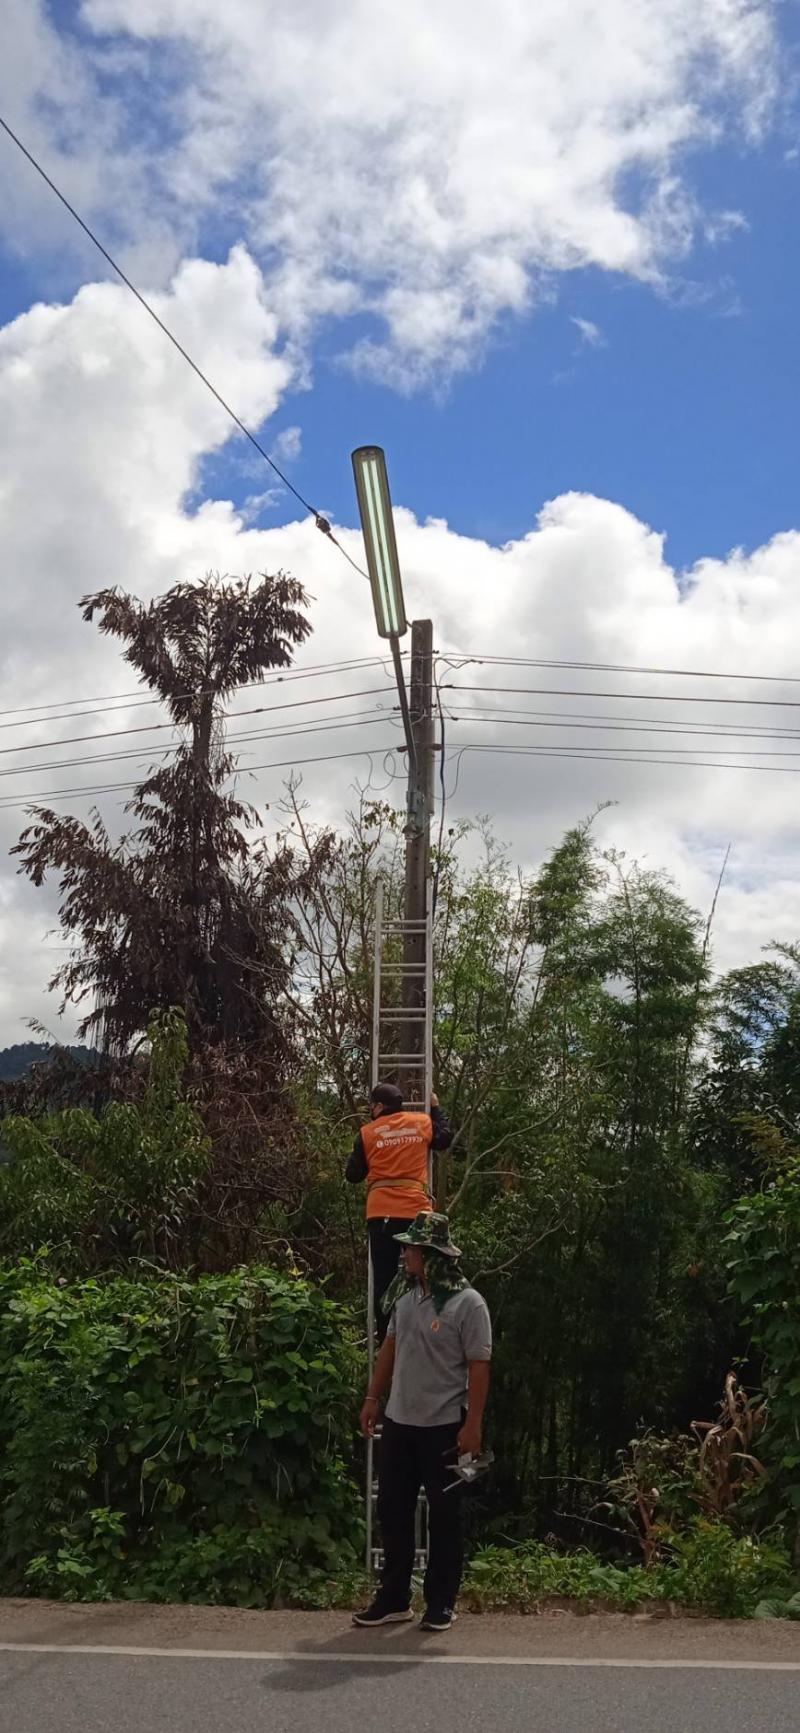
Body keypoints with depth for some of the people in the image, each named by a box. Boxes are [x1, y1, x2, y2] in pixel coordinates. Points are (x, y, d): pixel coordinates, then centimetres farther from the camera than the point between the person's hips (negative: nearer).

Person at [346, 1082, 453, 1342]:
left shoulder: (368, 1133, 4)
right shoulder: (422, 1122, 8)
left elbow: (353, 1175, 9)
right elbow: (445, 1139, 27)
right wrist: (435, 1109, 38)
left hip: (381, 1214, -1)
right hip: (416, 1212, 1)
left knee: (384, 1280, 3)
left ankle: (386, 1339, 4)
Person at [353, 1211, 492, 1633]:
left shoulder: (467, 1304, -15)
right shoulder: (406, 1295, 6)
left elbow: (479, 1367, -15)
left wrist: (473, 1425, -17)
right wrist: (373, 1398, 15)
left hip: (444, 1426, -7)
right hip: (399, 1422, 7)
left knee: (444, 1516, 5)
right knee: (392, 1511, 11)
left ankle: (441, 1603, 17)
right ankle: (393, 1599, 22)